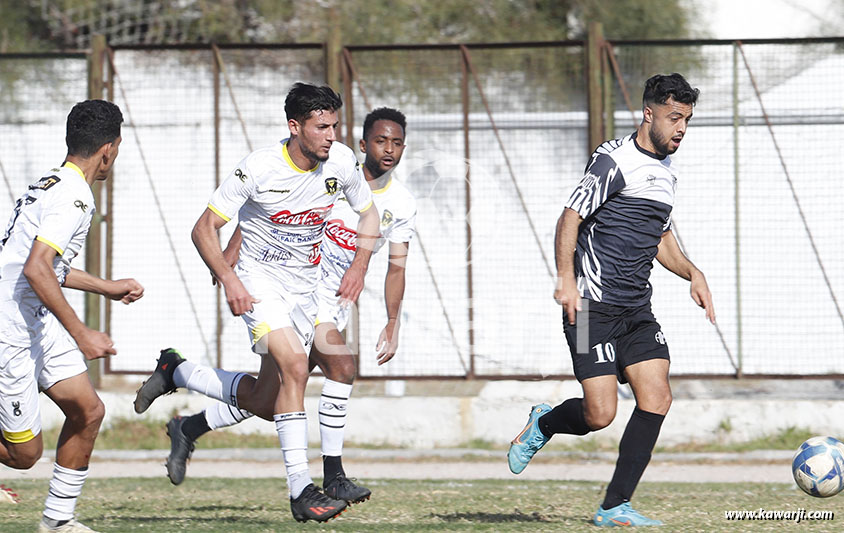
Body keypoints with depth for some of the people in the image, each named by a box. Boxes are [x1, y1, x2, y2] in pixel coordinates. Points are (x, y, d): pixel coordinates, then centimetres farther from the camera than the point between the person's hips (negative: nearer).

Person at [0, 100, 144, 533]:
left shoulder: (52, 185, 12)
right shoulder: (74, 198, -19)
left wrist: (106, 286, 33)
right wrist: (81, 335, -26)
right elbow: (35, 270, -29)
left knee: (87, 411, 6)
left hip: (37, 321, 10)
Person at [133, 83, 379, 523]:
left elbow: (368, 213, 12)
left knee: (266, 404, 3)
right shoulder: (259, 168, -19)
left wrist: (359, 265, -3)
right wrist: (228, 279, -26)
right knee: (294, 366, -28)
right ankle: (300, 490, -26)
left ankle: (175, 372, 28)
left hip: (304, 286, 5)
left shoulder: (341, 162, -7)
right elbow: (204, 228, -13)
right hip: (258, 278, -5)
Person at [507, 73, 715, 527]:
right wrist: (566, 278, -24)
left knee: (657, 398, -7)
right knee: (599, 414, -12)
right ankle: (543, 425, 22)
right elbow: (570, 218, -12)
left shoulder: (668, 170, 16)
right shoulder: (614, 160, -10)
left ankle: (614, 507, -1)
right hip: (594, 305, -8)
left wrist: (693, 274, 11)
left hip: (637, 310, 8)